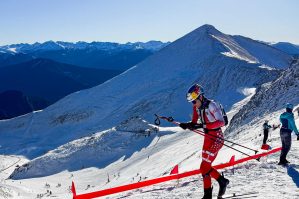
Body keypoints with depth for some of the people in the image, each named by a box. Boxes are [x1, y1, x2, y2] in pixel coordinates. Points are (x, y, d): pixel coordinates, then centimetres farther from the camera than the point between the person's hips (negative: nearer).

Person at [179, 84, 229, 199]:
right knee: (206, 166, 13)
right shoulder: (197, 107, 4)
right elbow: (194, 122, 13)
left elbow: (221, 122, -26)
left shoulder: (211, 105, -20)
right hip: (207, 138, 8)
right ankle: (222, 181, 31)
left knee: (204, 167, -8)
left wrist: (202, 126, -33)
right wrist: (186, 125, -10)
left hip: (216, 138, -8)